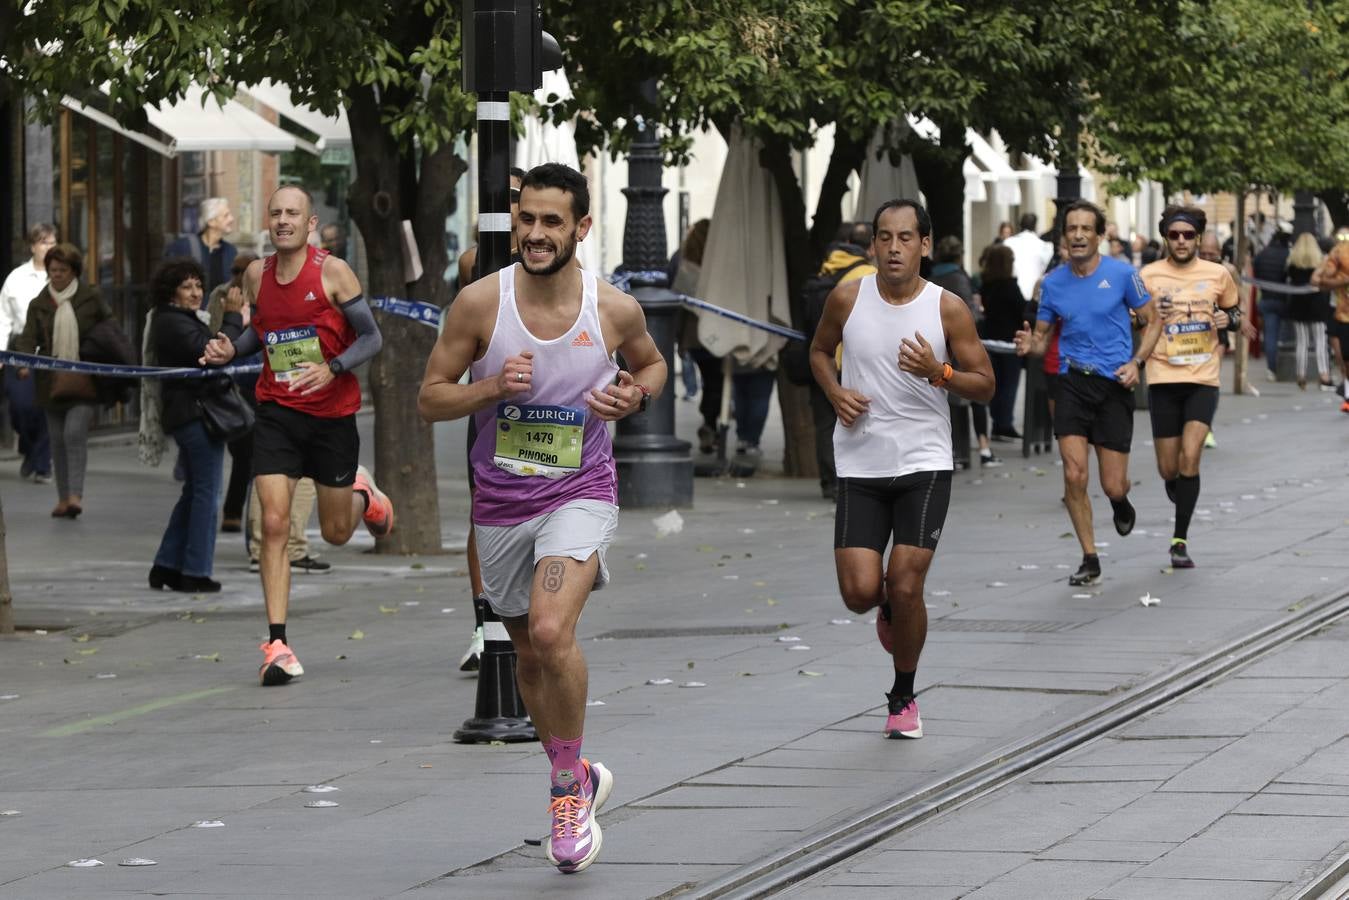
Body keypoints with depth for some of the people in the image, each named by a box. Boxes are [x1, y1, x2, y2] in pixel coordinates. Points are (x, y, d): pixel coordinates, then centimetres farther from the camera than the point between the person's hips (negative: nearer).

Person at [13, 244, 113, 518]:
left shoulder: (91, 298, 1)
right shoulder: (39, 304, 6)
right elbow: (28, 338, -2)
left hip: (84, 380, -3)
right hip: (52, 380, 3)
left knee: (75, 433, -17)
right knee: (58, 439, 8)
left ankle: (75, 496, -16)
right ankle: (63, 498, 16)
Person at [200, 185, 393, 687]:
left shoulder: (332, 272, -10)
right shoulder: (256, 275, 2)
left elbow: (371, 338, -8)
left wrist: (332, 369, -25)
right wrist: (231, 351, 1)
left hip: (332, 413, -2)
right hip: (277, 413, 2)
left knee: (336, 533, 11)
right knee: (274, 523, -13)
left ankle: (362, 494, 49)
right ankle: (277, 644, -12)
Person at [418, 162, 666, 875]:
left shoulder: (614, 309, -9)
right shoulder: (480, 302, -10)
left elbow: (652, 364, 14)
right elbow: (430, 399, -4)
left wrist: (635, 395, -9)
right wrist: (493, 387, -22)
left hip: (579, 495, -3)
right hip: (501, 502, 3)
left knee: (551, 631, -26)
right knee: (528, 652, 16)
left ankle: (567, 787, -6)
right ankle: (580, 778, 40)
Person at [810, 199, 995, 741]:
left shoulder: (948, 309, -5)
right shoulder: (848, 299, -1)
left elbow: (985, 386, 1)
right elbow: (819, 350, 18)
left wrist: (939, 372, -19)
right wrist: (835, 392, -3)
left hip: (924, 465, -1)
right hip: (860, 467, 2)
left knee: (905, 588, -8)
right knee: (860, 592, -8)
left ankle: (903, 698, 15)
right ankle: (889, 611, 32)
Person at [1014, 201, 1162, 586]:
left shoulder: (1122, 274, -4)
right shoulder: (1053, 283, 4)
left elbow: (1152, 322, 5)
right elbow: (1042, 334, 12)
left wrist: (1136, 362, -10)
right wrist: (1031, 345, -12)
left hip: (1114, 385, -2)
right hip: (1072, 383, 2)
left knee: (1113, 485, -2)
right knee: (1074, 475, -11)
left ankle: (1121, 502, 38)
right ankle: (1090, 560, 4)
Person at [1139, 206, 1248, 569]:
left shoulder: (1218, 275, 3)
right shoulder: (1148, 276, 0)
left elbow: (1235, 313, 18)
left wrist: (1228, 319, -5)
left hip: (1203, 379, 0)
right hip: (1163, 379, 0)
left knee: (1189, 458, -15)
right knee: (1168, 468, 4)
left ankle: (1180, 540, -6)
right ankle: (1175, 486, 43)